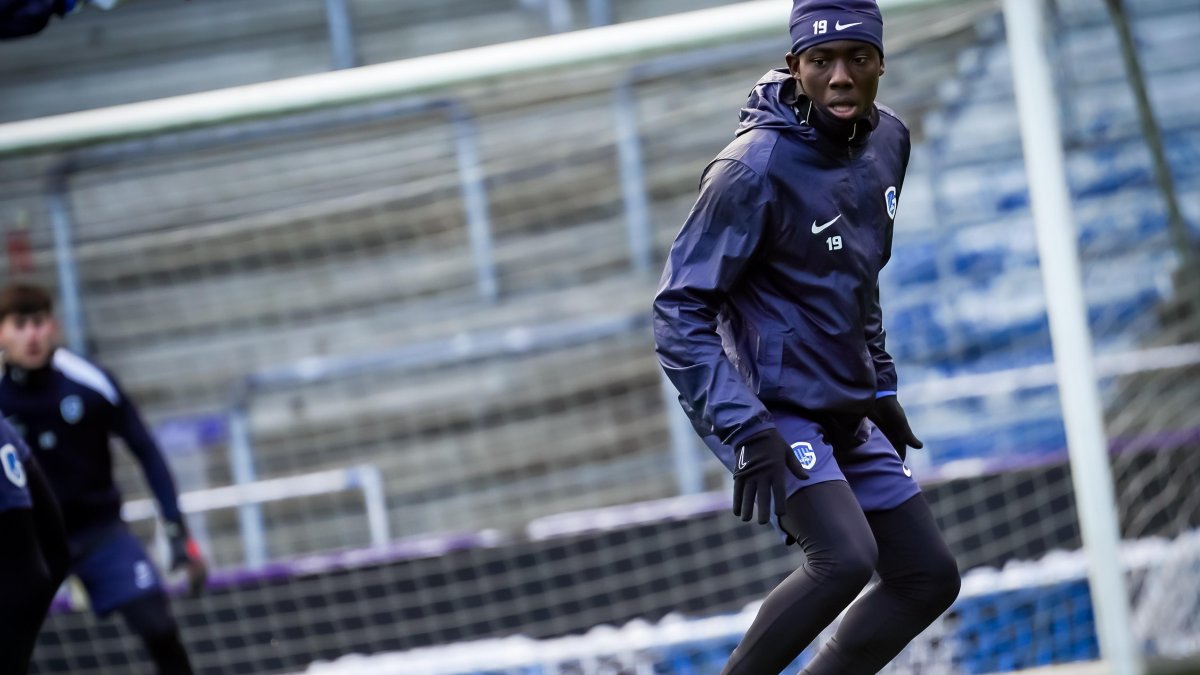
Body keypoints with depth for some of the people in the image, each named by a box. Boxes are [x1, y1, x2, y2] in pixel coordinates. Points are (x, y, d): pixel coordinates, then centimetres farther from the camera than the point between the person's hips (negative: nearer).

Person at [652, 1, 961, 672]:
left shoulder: (888, 139, 4)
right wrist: (745, 431, -29)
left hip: (848, 416, 8)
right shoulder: (754, 168, -20)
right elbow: (680, 312, -21)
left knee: (929, 577, 8)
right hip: (773, 410, -8)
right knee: (847, 557, -27)